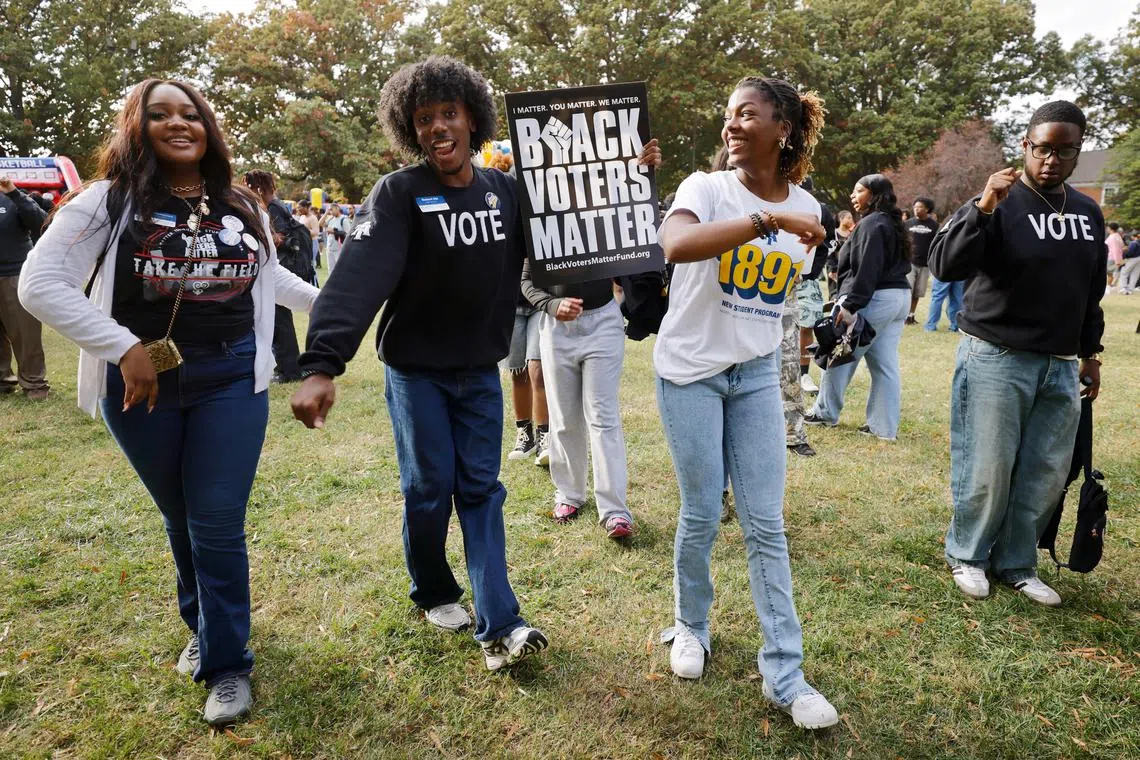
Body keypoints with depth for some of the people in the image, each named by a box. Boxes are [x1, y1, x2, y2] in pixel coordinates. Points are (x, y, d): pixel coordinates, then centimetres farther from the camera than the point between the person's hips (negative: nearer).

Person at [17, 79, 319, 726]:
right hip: (142, 384, -1)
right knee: (181, 520, 15)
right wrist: (124, 347, -17)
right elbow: (41, 284, -10)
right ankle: (203, 627, 40)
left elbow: (269, 277, 25)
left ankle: (227, 665, 13)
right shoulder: (108, 201, -4)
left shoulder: (242, 207, 8)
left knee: (218, 524, -1)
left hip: (231, 379, 1)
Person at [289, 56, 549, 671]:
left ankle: (499, 627, 6)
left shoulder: (503, 190, 0)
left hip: (481, 370, 4)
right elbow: (358, 277, -29)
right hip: (415, 371, -3)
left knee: (481, 489, 4)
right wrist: (321, 365, -41)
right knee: (429, 488, 5)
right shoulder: (398, 193, -15)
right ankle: (434, 593, 30)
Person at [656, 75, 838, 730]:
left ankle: (786, 675, 12)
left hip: (758, 374, 3)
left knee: (767, 524, 2)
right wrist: (770, 218, -35)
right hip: (691, 371, -3)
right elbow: (676, 245, -33)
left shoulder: (807, 208, 3)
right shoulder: (706, 188, -10)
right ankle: (691, 627, 31)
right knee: (702, 516, 4)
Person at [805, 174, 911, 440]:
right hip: (899, 297, 9)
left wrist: (851, 304, -22)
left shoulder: (871, 223, -12)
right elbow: (900, 265, 17)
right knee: (885, 365, 8)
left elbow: (867, 270, -21)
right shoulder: (894, 224, 17)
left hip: (874, 299, -9)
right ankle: (885, 427, 10)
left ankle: (826, 412, 18)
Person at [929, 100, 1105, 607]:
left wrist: (1090, 354, 20)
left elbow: (1091, 292, 20)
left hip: (1061, 368, 6)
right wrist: (982, 209, -32)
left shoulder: (1089, 213, 11)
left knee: (1046, 474, 10)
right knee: (988, 470, 0)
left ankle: (1016, 564, 25)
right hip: (996, 360, -6)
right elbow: (944, 266, -21)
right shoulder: (998, 204, -8)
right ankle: (968, 556, 21)